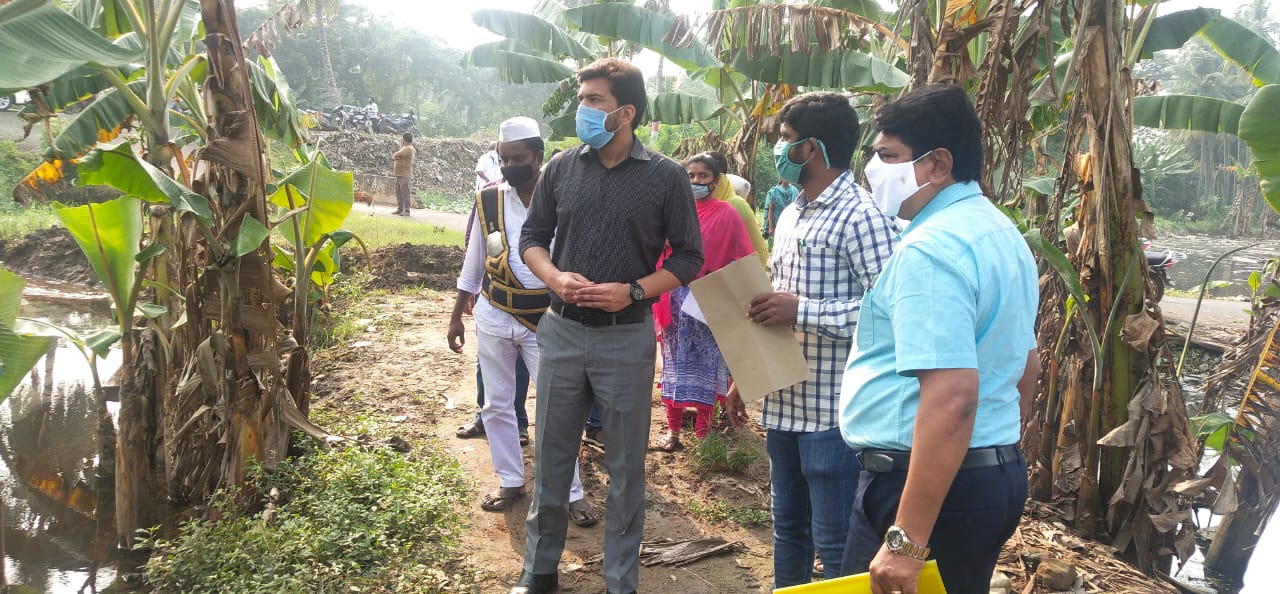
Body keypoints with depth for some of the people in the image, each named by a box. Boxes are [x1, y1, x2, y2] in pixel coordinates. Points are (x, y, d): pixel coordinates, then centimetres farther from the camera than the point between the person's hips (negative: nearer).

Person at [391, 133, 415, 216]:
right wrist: (396, 157, -3)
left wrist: (394, 156, 4)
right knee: (398, 192, 11)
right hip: (399, 174, 10)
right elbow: (395, 156, 19)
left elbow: (396, 155, -18)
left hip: (404, 175, -10)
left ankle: (406, 211, -10)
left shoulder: (408, 148, -12)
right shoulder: (404, 148, 20)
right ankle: (400, 209, 17)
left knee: (404, 192, -10)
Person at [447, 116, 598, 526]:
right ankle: (510, 482, 28)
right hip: (494, 317, 3)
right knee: (496, 404, 12)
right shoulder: (489, 201, -2)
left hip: (545, 319, -3)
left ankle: (570, 493, 12)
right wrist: (456, 317, 9)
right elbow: (472, 265, 7)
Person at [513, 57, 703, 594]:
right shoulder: (562, 167, 2)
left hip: (626, 337, -2)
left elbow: (688, 257, -1)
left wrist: (633, 291, -16)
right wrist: (555, 277, -10)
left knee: (625, 467, 9)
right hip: (562, 331, 3)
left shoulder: (665, 177, -6)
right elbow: (532, 237, 10)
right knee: (551, 457, 13)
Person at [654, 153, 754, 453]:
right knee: (674, 360, 8)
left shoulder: (725, 214, -3)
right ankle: (673, 428, 17)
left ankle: (702, 431, 11)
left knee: (705, 363, 2)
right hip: (675, 299, 3)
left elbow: (742, 260, -2)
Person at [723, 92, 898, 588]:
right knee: (788, 528, 21)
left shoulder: (861, 217, -15)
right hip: (783, 402, 9)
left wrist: (803, 310, -23)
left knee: (836, 544, 4)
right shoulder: (791, 215, 13)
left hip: (832, 411, -8)